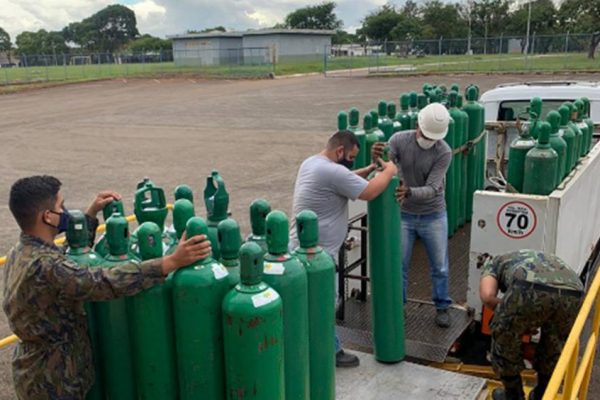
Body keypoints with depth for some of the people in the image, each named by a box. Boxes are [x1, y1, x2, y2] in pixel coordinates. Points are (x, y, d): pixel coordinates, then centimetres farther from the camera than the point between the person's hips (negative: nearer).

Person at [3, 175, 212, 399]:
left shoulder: (20, 252, -1)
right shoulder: (45, 266, -32)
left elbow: (71, 256, 13)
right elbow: (107, 282, -41)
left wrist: (92, 213, 11)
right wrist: (173, 261, -43)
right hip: (51, 381, -9)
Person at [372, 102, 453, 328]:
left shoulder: (444, 153, -19)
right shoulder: (399, 140, -14)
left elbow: (431, 189, -25)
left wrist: (408, 192, -45)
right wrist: (376, 159, -43)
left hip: (433, 216, -1)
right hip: (403, 215, 1)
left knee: (439, 266, 12)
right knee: (398, 265, 9)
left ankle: (442, 306, 33)